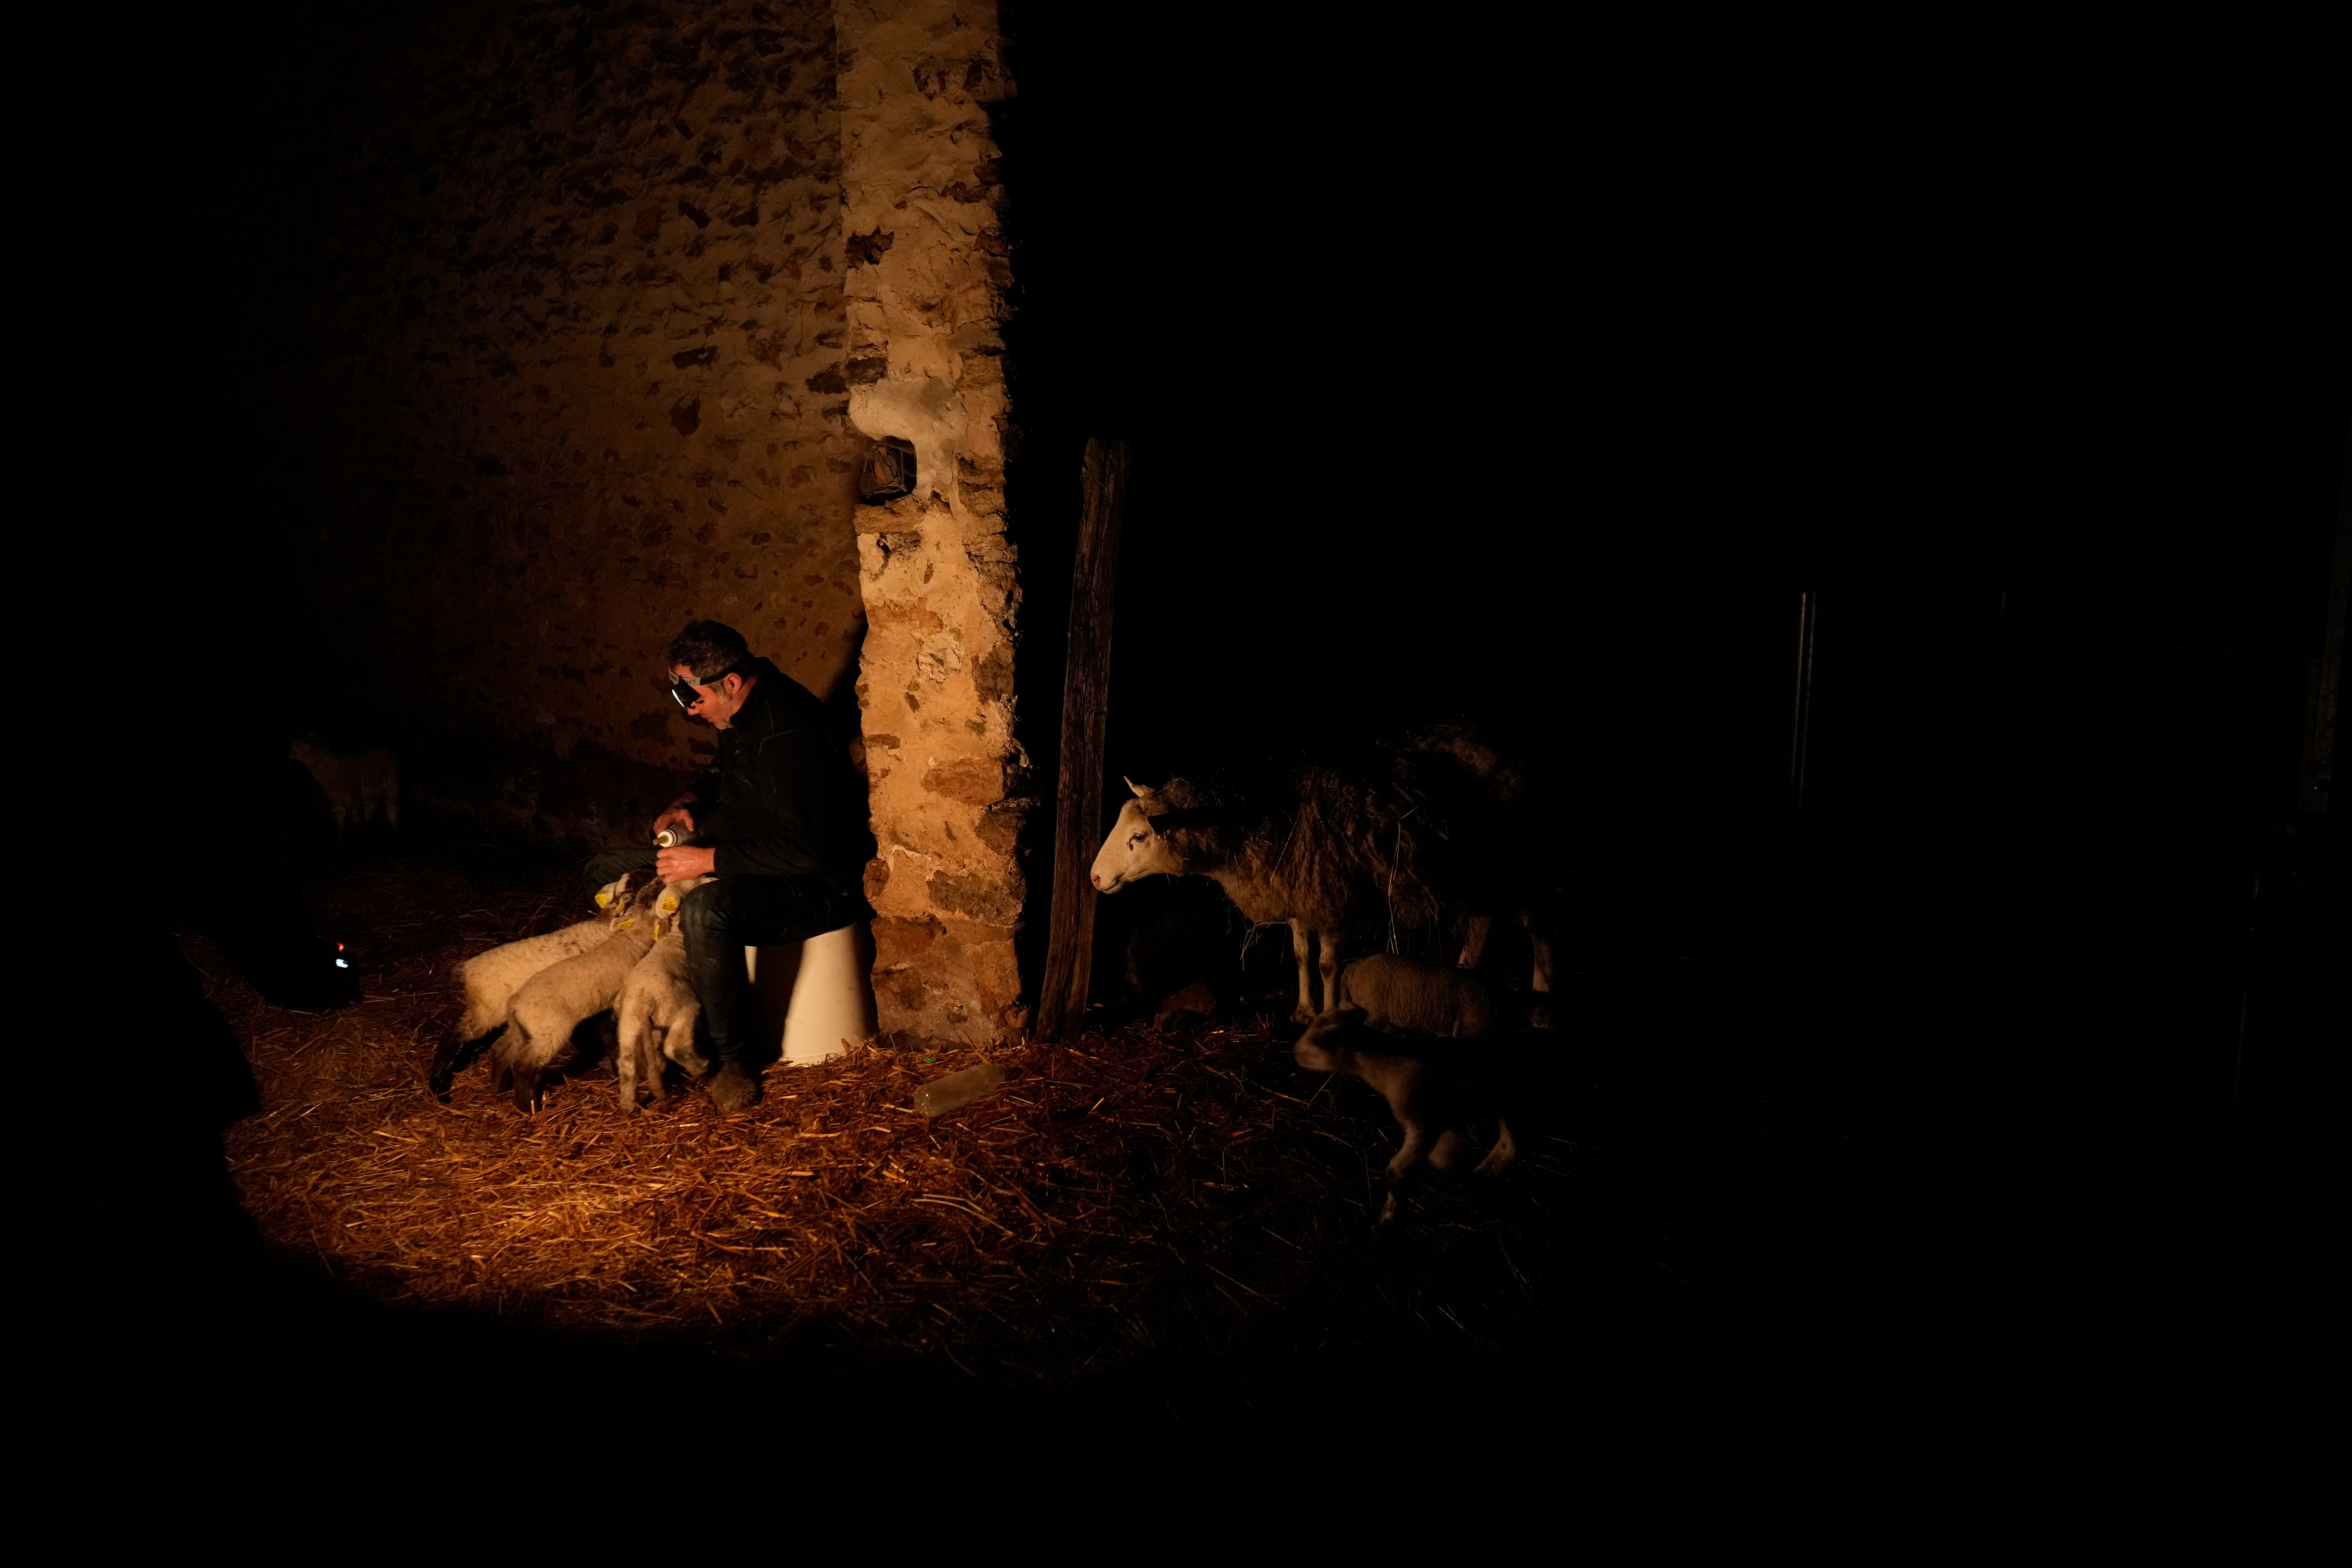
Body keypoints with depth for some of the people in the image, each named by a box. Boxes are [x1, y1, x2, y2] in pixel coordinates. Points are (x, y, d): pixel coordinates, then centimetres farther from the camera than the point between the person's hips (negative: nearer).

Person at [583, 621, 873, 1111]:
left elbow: (808, 849, -33)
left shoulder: (786, 734, -27)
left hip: (820, 883, -11)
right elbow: (722, 773, 25)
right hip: (744, 861, 11)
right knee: (606, 871, 12)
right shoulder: (742, 713, 3)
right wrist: (685, 804, 4)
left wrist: (710, 860, -28)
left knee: (706, 910, -40)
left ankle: (738, 1056, -19)